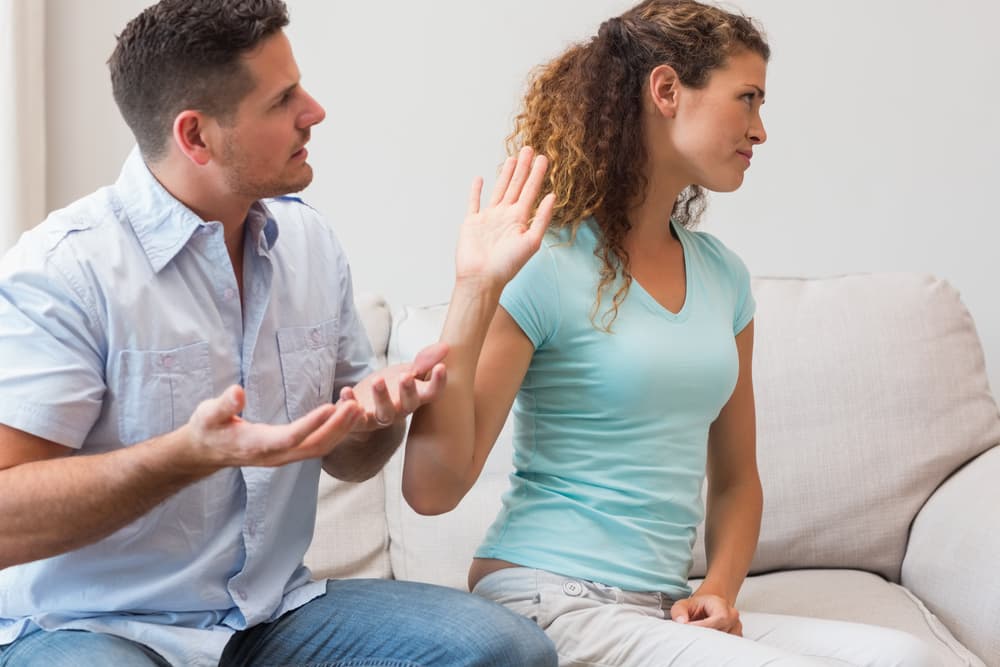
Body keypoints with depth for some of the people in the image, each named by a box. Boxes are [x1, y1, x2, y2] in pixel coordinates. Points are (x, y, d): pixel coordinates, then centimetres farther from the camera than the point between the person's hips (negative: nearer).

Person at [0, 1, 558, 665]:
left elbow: (345, 460, 16)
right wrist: (193, 452, -33)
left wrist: (380, 413, -8)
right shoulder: (63, 269, -16)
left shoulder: (310, 241, 7)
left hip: (274, 610, 6)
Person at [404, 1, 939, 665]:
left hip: (662, 608, 7)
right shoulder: (545, 266, -9)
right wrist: (475, 289, -18)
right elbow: (432, 489, -14)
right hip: (549, 601, -7)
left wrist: (719, 591, 1)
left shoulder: (722, 274, 13)